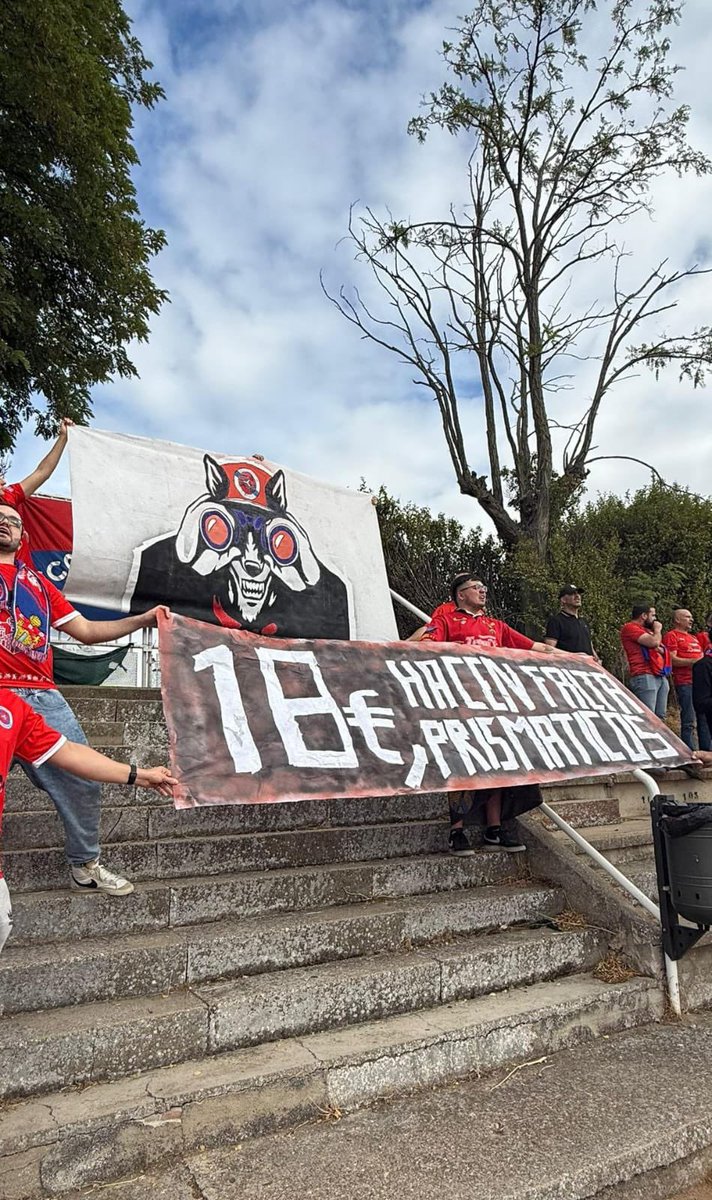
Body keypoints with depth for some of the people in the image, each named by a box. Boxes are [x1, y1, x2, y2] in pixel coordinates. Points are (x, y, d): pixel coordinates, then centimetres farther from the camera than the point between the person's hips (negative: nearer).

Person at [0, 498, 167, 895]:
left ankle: (86, 865, 22)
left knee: (82, 784, 2)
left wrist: (143, 619, 14)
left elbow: (87, 631, 21)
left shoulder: (38, 582, 23)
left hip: (43, 697, 4)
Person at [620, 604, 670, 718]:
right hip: (645, 676, -9)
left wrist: (661, 649, 3)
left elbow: (663, 649, 27)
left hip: (661, 677, 9)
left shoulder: (647, 630, 26)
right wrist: (658, 629, 5)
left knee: (660, 717, 6)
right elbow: (654, 642, -15)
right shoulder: (630, 627, -3)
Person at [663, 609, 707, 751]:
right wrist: (693, 661, -20)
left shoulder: (693, 637, 24)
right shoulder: (671, 636, -2)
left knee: (705, 719, 10)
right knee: (688, 722, -7)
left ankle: (706, 751, 18)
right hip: (685, 683, -8)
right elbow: (672, 660, -12)